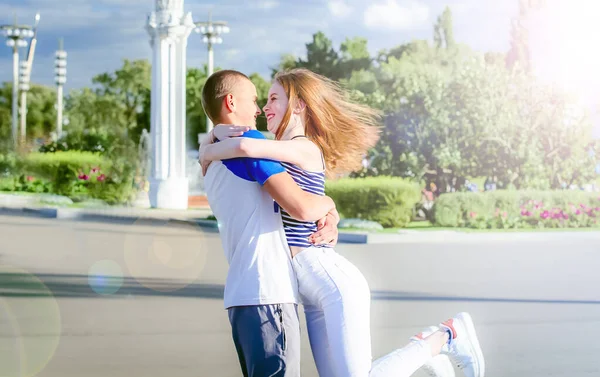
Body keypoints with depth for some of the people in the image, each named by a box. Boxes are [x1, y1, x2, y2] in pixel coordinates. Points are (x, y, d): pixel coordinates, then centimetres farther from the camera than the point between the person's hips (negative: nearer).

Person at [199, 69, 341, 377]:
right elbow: (301, 206, -17)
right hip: (267, 294, -10)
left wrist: (328, 223, 8)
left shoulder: (213, 165, 22)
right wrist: (328, 203, 6)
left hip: (241, 294, 10)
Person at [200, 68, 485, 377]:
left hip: (334, 280, -9)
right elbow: (223, 130, 25)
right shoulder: (283, 153, 18)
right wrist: (221, 131, 1)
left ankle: (445, 335, 2)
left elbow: (245, 147, -26)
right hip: (314, 293, 9)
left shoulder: (305, 148, -8)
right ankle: (422, 347, 22)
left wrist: (208, 152, -6)